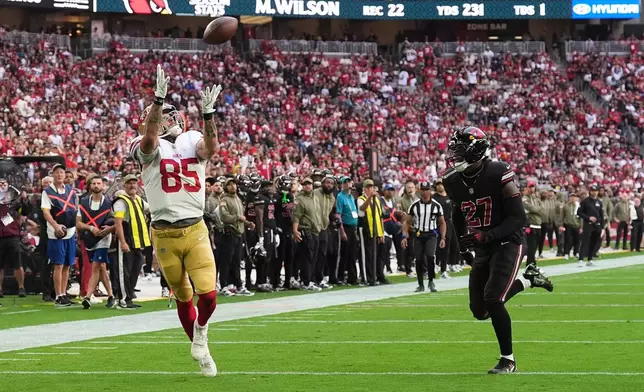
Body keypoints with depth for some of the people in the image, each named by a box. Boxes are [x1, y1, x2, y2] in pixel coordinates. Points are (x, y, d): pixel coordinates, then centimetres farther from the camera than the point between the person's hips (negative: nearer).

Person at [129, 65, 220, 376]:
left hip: (195, 231, 1)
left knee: (208, 294, -11)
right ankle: (200, 351, 28)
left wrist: (208, 113, -30)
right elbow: (149, 139, -26)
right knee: (183, 297, 10)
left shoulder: (192, 142, 6)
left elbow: (211, 148, -17)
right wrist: (158, 99, -35)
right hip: (164, 234, -1)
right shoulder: (149, 148, -1)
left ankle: (200, 332, 21)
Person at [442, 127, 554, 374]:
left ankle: (508, 360, -5)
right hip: (482, 249, 7)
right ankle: (528, 280, 27)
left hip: (507, 243, -7)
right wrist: (463, 246, 19)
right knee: (479, 310, 5)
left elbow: (518, 219, -20)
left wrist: (485, 236, -29)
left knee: (492, 300, -21)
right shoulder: (454, 181, 0)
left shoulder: (498, 175, -20)